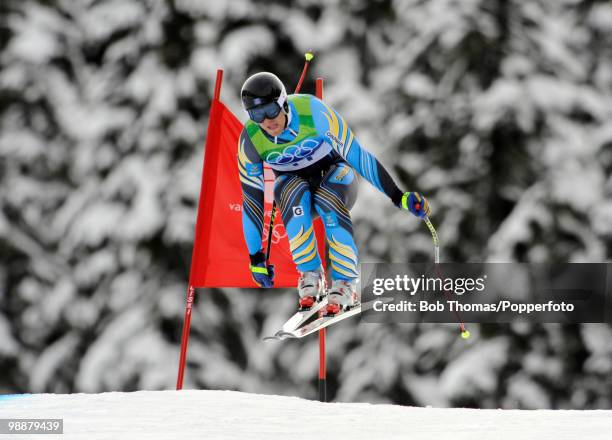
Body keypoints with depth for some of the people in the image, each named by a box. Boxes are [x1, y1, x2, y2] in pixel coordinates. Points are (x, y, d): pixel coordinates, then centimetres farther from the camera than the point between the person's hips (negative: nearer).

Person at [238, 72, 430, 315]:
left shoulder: (312, 111, -29)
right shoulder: (250, 140, -21)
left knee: (327, 199, -36)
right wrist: (256, 259, -9)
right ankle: (310, 277, -26)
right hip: (291, 183, 2)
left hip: (334, 172, -2)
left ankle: (345, 284, -26)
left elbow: (356, 154, -24)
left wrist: (397, 196, -24)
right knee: (295, 193, -35)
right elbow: (252, 200, -12)